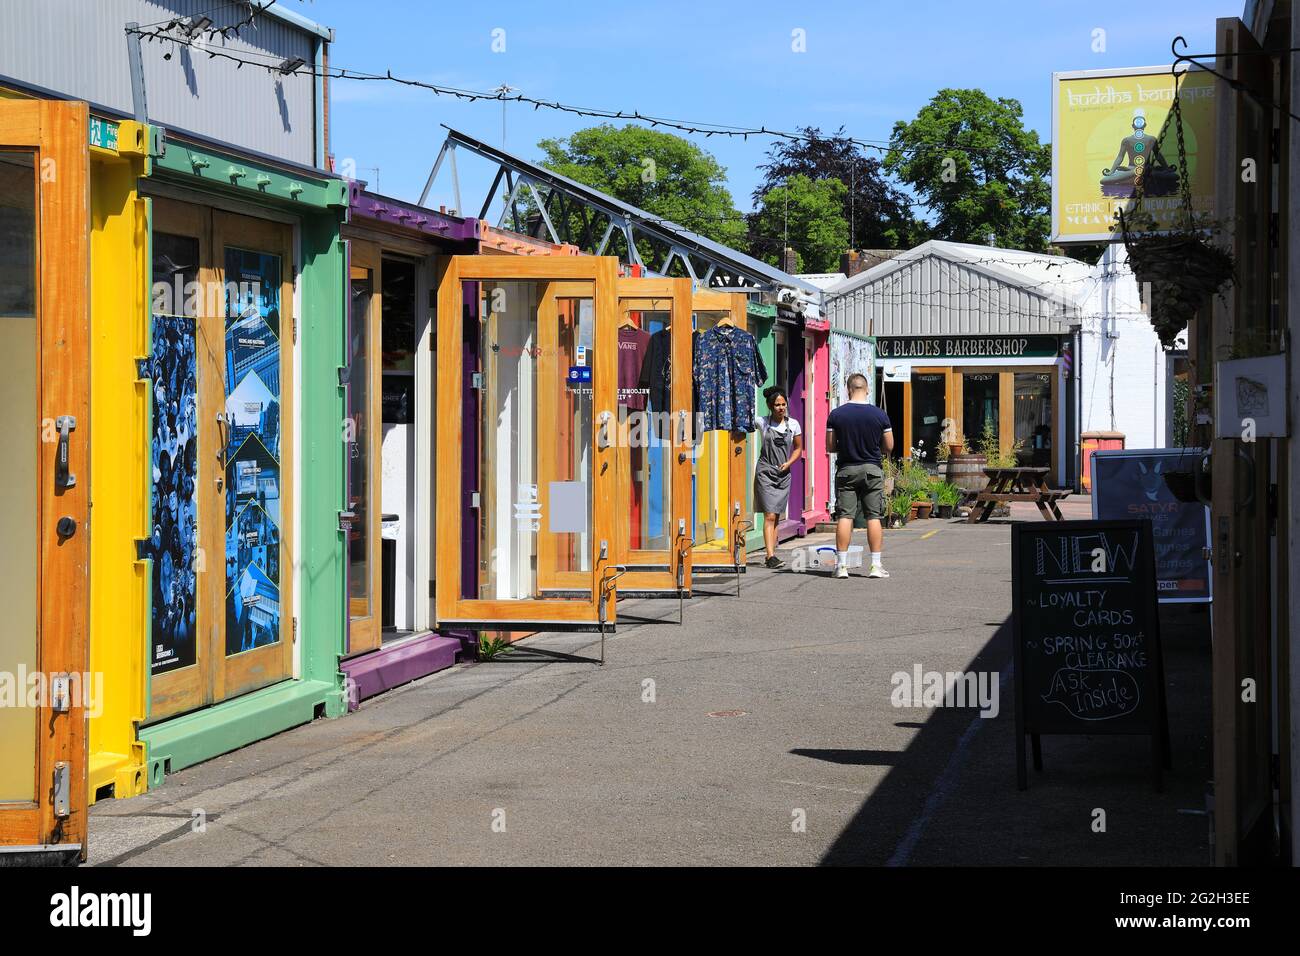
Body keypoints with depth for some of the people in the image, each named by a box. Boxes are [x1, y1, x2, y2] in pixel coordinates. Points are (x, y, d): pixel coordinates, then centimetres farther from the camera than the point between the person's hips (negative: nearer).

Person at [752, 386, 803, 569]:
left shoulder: (793, 424, 4)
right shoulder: (762, 422, -2)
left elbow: (798, 448, 13)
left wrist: (788, 463, -2)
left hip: (784, 474, 3)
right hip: (765, 472, -3)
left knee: (776, 517, 7)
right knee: (769, 516, -12)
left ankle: (771, 555, 12)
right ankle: (771, 556, -18)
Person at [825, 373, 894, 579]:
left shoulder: (836, 414, -4)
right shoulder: (879, 415, -4)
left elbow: (830, 446, -1)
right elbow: (889, 447, 1)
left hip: (846, 469, 0)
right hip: (872, 469, 0)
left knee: (844, 516, 1)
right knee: (874, 517, 3)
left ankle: (841, 565, -1)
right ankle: (876, 565, 2)